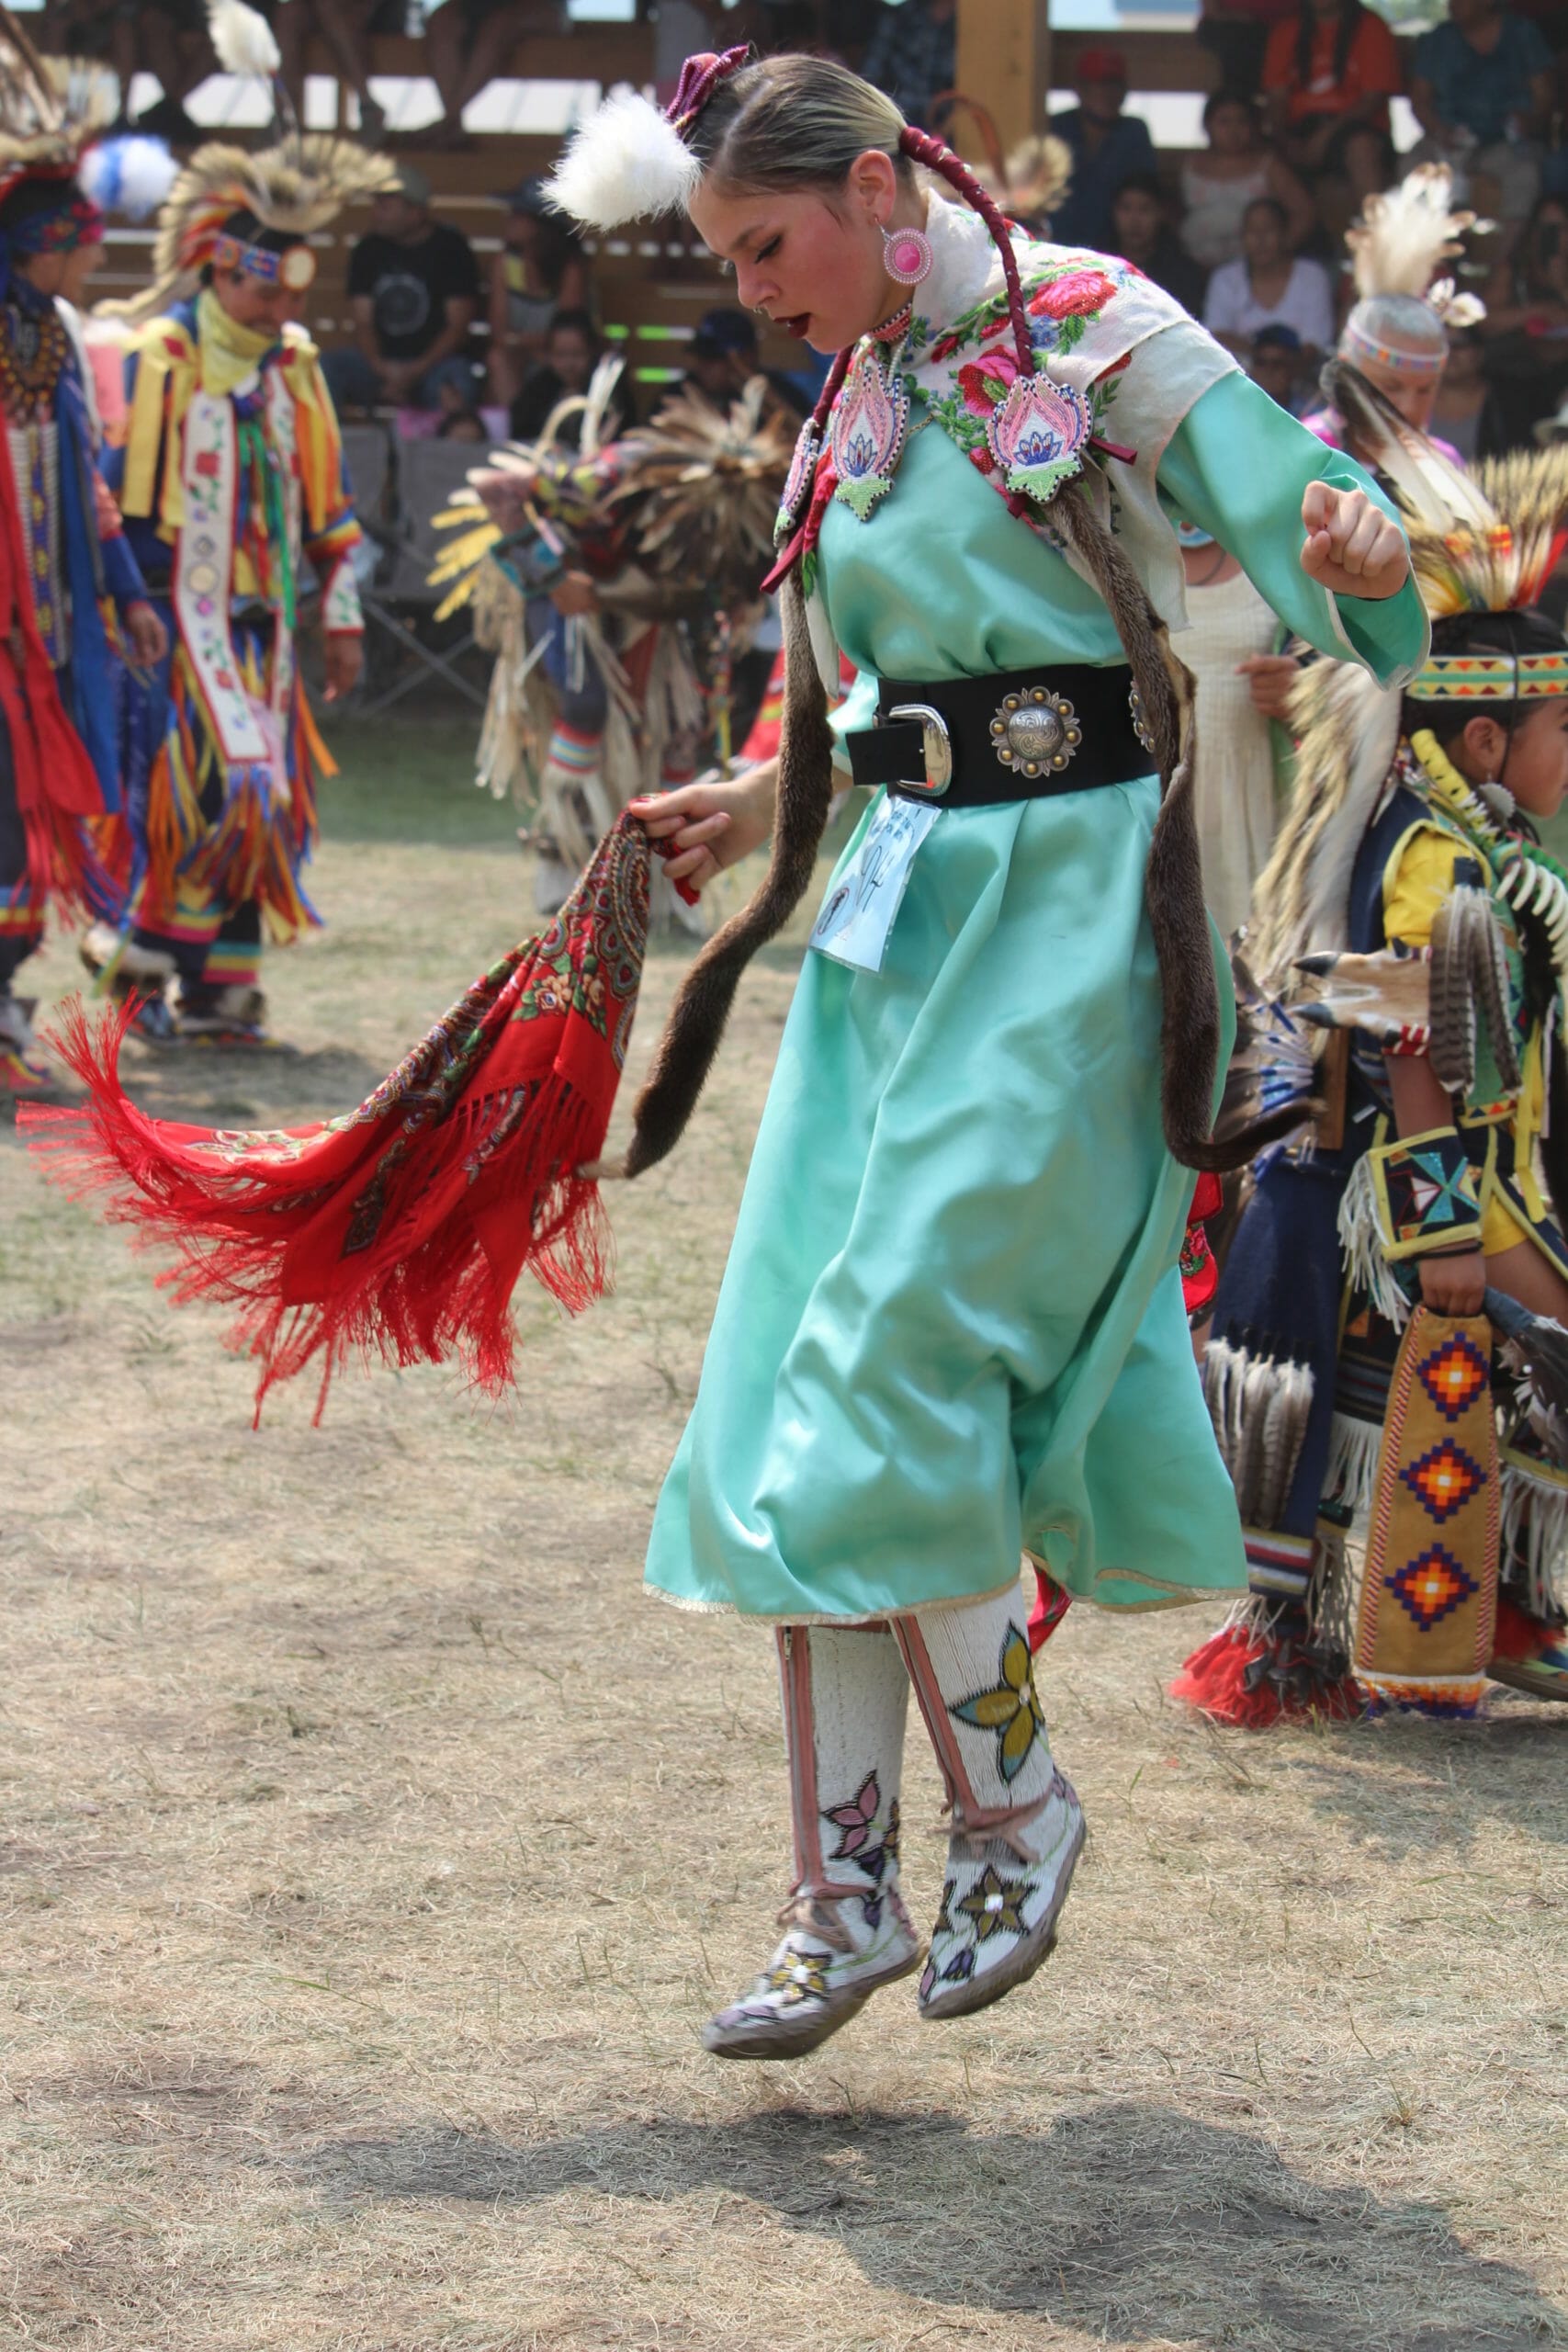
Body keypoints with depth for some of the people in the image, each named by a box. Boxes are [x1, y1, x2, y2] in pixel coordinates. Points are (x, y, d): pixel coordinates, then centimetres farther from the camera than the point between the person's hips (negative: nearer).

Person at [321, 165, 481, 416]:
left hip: (436, 360, -4)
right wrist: (382, 369, -16)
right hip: (380, 359, 4)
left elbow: (458, 325, -7)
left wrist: (414, 372, -19)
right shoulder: (369, 251, 9)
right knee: (325, 367, -24)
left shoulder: (450, 248, -3)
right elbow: (363, 323, 5)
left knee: (453, 382, -39)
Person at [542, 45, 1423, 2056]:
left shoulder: (1092, 332, -6)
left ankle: (1014, 1803, 6)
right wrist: (761, 808, 33)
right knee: (806, 1409, 2)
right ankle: (846, 1898, 8)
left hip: (1071, 903, -7)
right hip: (899, 908, 7)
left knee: (897, 1375, -13)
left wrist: (1355, 570, -34)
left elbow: (1322, 549, -13)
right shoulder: (851, 413, 14)